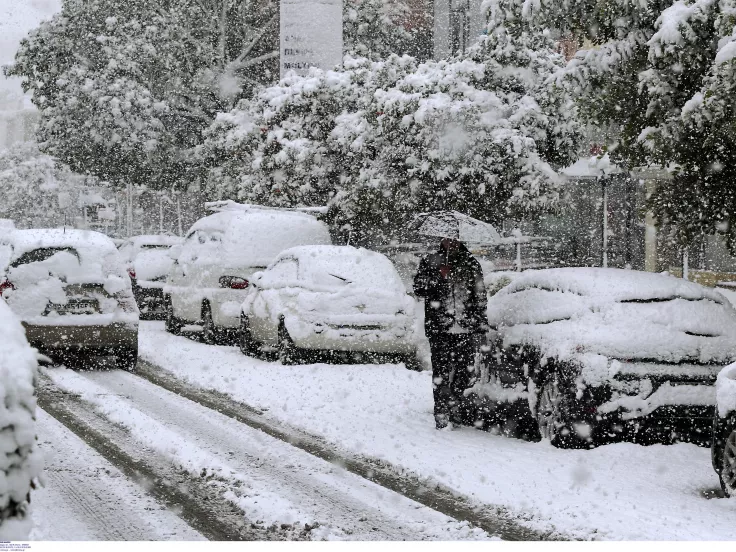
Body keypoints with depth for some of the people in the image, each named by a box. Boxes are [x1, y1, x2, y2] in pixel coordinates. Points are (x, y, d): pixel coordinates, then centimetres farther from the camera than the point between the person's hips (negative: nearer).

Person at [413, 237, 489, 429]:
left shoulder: (471, 263, 13)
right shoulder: (430, 262, 6)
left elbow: (480, 295, 17)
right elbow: (419, 288, -1)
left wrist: (481, 322, 12)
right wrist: (440, 276, -15)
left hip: (466, 329, 3)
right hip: (440, 329, -3)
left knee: (464, 372, 6)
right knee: (441, 373, -6)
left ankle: (456, 409, 22)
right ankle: (442, 415, -3)